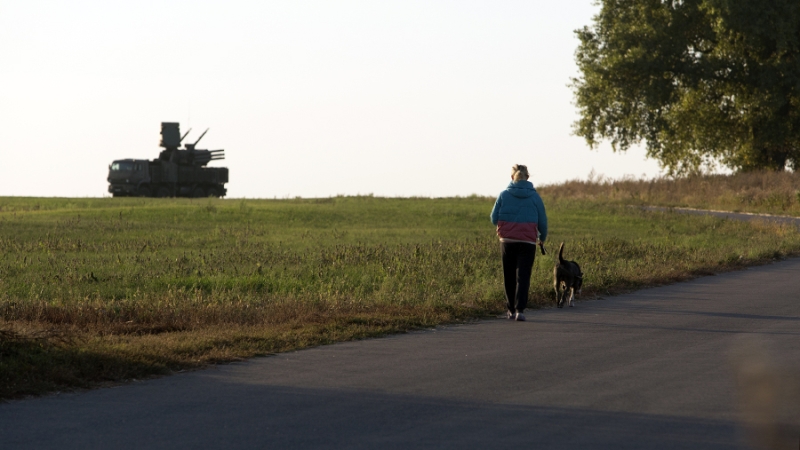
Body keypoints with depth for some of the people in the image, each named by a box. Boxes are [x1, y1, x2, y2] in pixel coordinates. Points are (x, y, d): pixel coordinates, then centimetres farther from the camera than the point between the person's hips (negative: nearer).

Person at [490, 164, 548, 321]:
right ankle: (519, 309, -14)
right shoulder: (534, 196, -1)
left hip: (507, 241, 1)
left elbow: (494, 219, 2)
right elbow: (542, 220, 5)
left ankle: (512, 309, 19)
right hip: (527, 242, -1)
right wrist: (543, 237, 24)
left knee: (509, 276, 14)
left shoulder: (504, 195, 0)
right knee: (523, 276, -1)